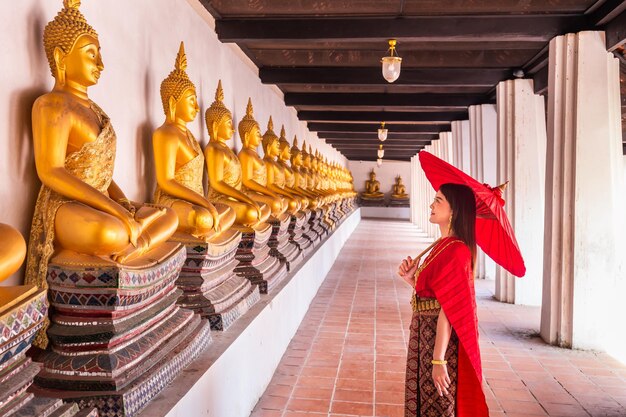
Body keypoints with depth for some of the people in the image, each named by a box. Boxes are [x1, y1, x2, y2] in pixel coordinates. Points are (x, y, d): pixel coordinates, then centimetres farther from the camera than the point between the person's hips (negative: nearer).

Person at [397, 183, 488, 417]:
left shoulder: (454, 250, -19)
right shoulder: (442, 245, 10)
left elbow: (448, 310, -23)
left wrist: (438, 360, -23)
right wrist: (411, 279, -5)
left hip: (440, 338, -9)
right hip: (426, 333, 9)